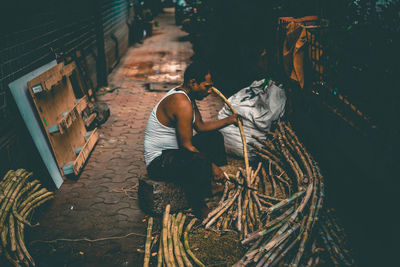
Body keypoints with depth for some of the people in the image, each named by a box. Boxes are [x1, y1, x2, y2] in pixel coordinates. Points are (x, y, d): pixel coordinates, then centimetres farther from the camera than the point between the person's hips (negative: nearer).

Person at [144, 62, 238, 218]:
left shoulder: (186, 96, 5)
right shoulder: (182, 104, -27)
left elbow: (201, 126, 16)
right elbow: (187, 146, -27)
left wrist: (229, 120, 8)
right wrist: (211, 164, -17)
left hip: (173, 150, 11)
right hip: (159, 162, -11)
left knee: (214, 137, 18)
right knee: (200, 163, -37)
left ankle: (210, 184, 19)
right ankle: (198, 208, -13)